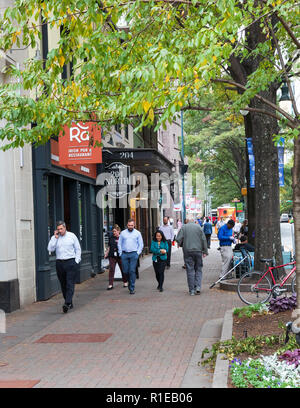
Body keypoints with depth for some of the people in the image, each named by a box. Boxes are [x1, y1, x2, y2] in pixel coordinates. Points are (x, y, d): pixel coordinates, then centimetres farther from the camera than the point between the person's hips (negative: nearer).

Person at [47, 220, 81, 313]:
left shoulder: (72, 236, 3)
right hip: (59, 263, 3)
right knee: (63, 285, 6)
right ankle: (70, 303, 17)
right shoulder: (54, 238, 7)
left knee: (70, 284, -11)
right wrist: (55, 238, -9)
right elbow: (50, 249, -6)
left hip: (71, 262, -3)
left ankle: (67, 303, -19)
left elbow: (78, 249, 7)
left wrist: (76, 261, -2)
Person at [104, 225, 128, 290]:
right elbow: (109, 247, 14)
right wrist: (106, 253, 5)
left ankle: (125, 282, 31)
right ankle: (110, 284, -8)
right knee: (111, 269, -7)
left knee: (123, 269, 10)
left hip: (120, 256, -2)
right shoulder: (111, 238, 8)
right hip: (112, 256, 2)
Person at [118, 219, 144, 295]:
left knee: (132, 271, -8)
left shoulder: (137, 233, 7)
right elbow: (119, 244, 11)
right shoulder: (123, 233, 9)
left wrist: (138, 253, -1)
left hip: (133, 254, -2)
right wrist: (120, 253, 3)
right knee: (125, 271, 2)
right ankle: (129, 282, 30)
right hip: (124, 254, 2)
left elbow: (141, 244, 8)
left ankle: (132, 288, -3)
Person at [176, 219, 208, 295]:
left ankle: (191, 290, 3)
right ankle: (198, 286, -2)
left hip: (187, 251, 0)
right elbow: (203, 240, 3)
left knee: (190, 270, 2)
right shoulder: (198, 227, 7)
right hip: (198, 251, 1)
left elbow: (178, 239, -4)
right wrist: (205, 251, 7)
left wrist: (181, 245, 16)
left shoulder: (183, 227, 4)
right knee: (198, 269, 11)